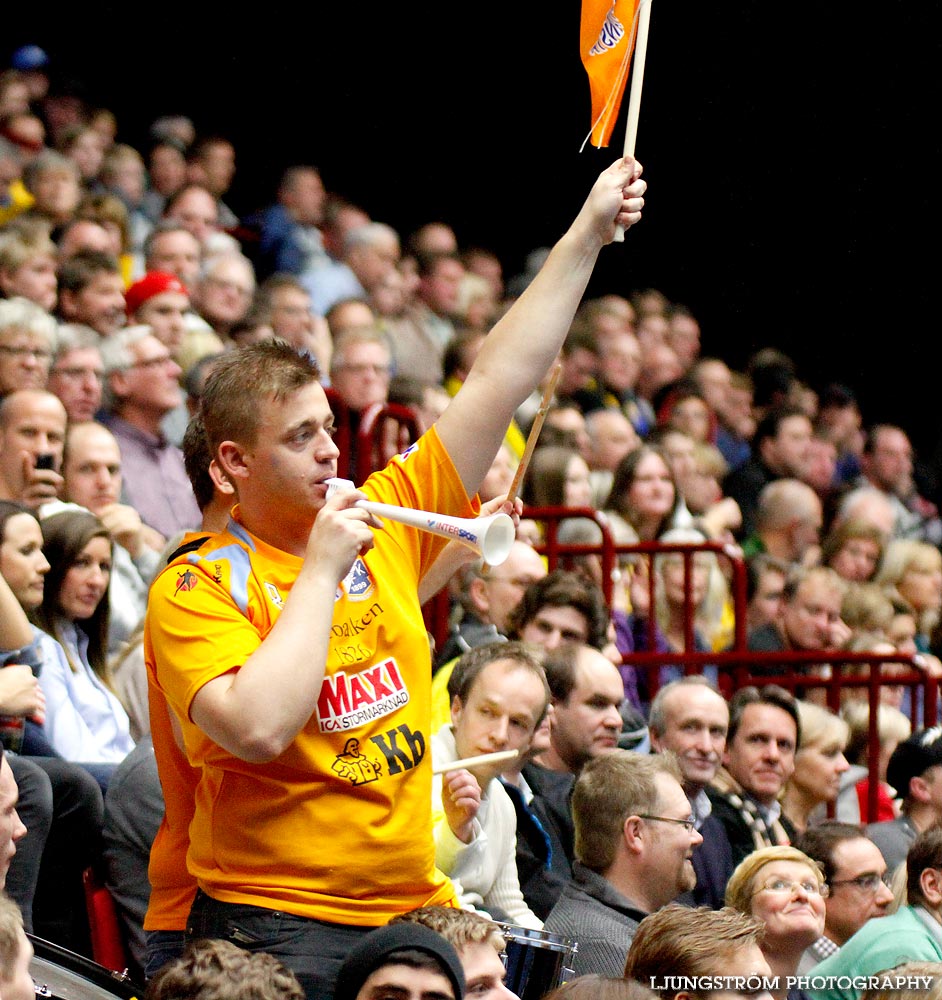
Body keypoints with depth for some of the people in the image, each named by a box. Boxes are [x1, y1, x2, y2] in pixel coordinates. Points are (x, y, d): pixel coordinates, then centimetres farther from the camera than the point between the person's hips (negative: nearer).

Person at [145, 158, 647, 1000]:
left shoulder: (385, 523, 9)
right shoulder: (195, 588, -7)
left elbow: (499, 383, 12)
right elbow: (258, 729, -23)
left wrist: (587, 236, 10)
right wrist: (321, 570, -14)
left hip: (415, 906, 5)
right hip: (277, 923, -5)